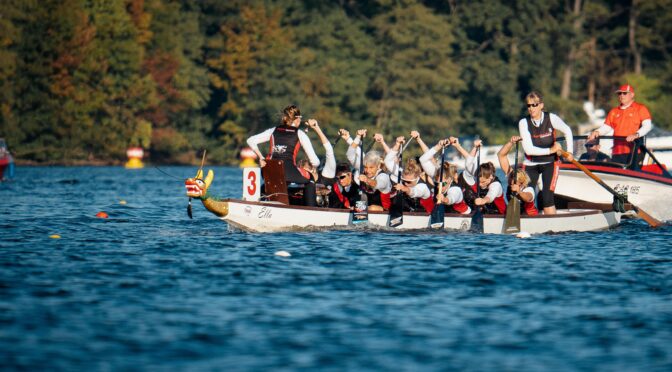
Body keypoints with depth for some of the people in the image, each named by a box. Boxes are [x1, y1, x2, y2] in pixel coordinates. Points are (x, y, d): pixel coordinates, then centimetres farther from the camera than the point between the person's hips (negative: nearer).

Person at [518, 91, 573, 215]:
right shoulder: (523, 123, -12)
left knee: (547, 197, -14)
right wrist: (550, 150, -18)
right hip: (530, 164, 1)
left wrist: (569, 151, 5)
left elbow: (567, 131, 6)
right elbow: (528, 149, -18)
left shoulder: (551, 118, -12)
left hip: (550, 163, -1)